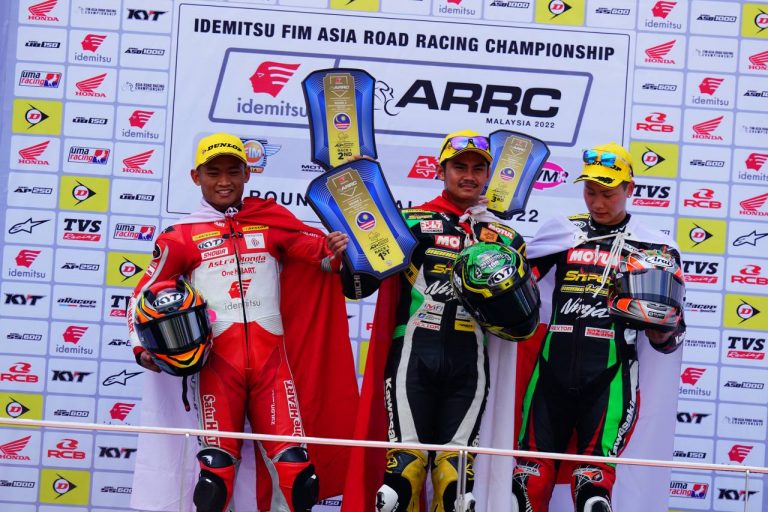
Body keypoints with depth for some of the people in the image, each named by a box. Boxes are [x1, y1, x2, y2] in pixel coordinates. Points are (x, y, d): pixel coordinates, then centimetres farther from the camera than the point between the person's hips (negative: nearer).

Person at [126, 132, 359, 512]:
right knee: (216, 473, -5)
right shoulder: (181, 236, 10)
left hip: (271, 357, 1)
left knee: (299, 476, -7)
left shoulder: (272, 220, 12)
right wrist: (143, 348, -1)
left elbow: (324, 252, 8)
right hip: (218, 360, -1)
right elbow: (144, 296, 13)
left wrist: (336, 251, -15)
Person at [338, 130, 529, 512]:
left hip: (468, 365, 3)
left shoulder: (506, 237, 14)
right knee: (405, 464, -5)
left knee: (456, 470, 5)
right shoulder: (411, 222, 5)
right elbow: (357, 286, 1)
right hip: (414, 355, -2)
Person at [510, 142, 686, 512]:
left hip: (610, 377, -3)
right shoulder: (561, 232, 13)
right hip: (553, 370, 3)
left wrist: (663, 336, -13)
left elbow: (673, 328, 8)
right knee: (530, 481, 3)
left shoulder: (655, 247, 6)